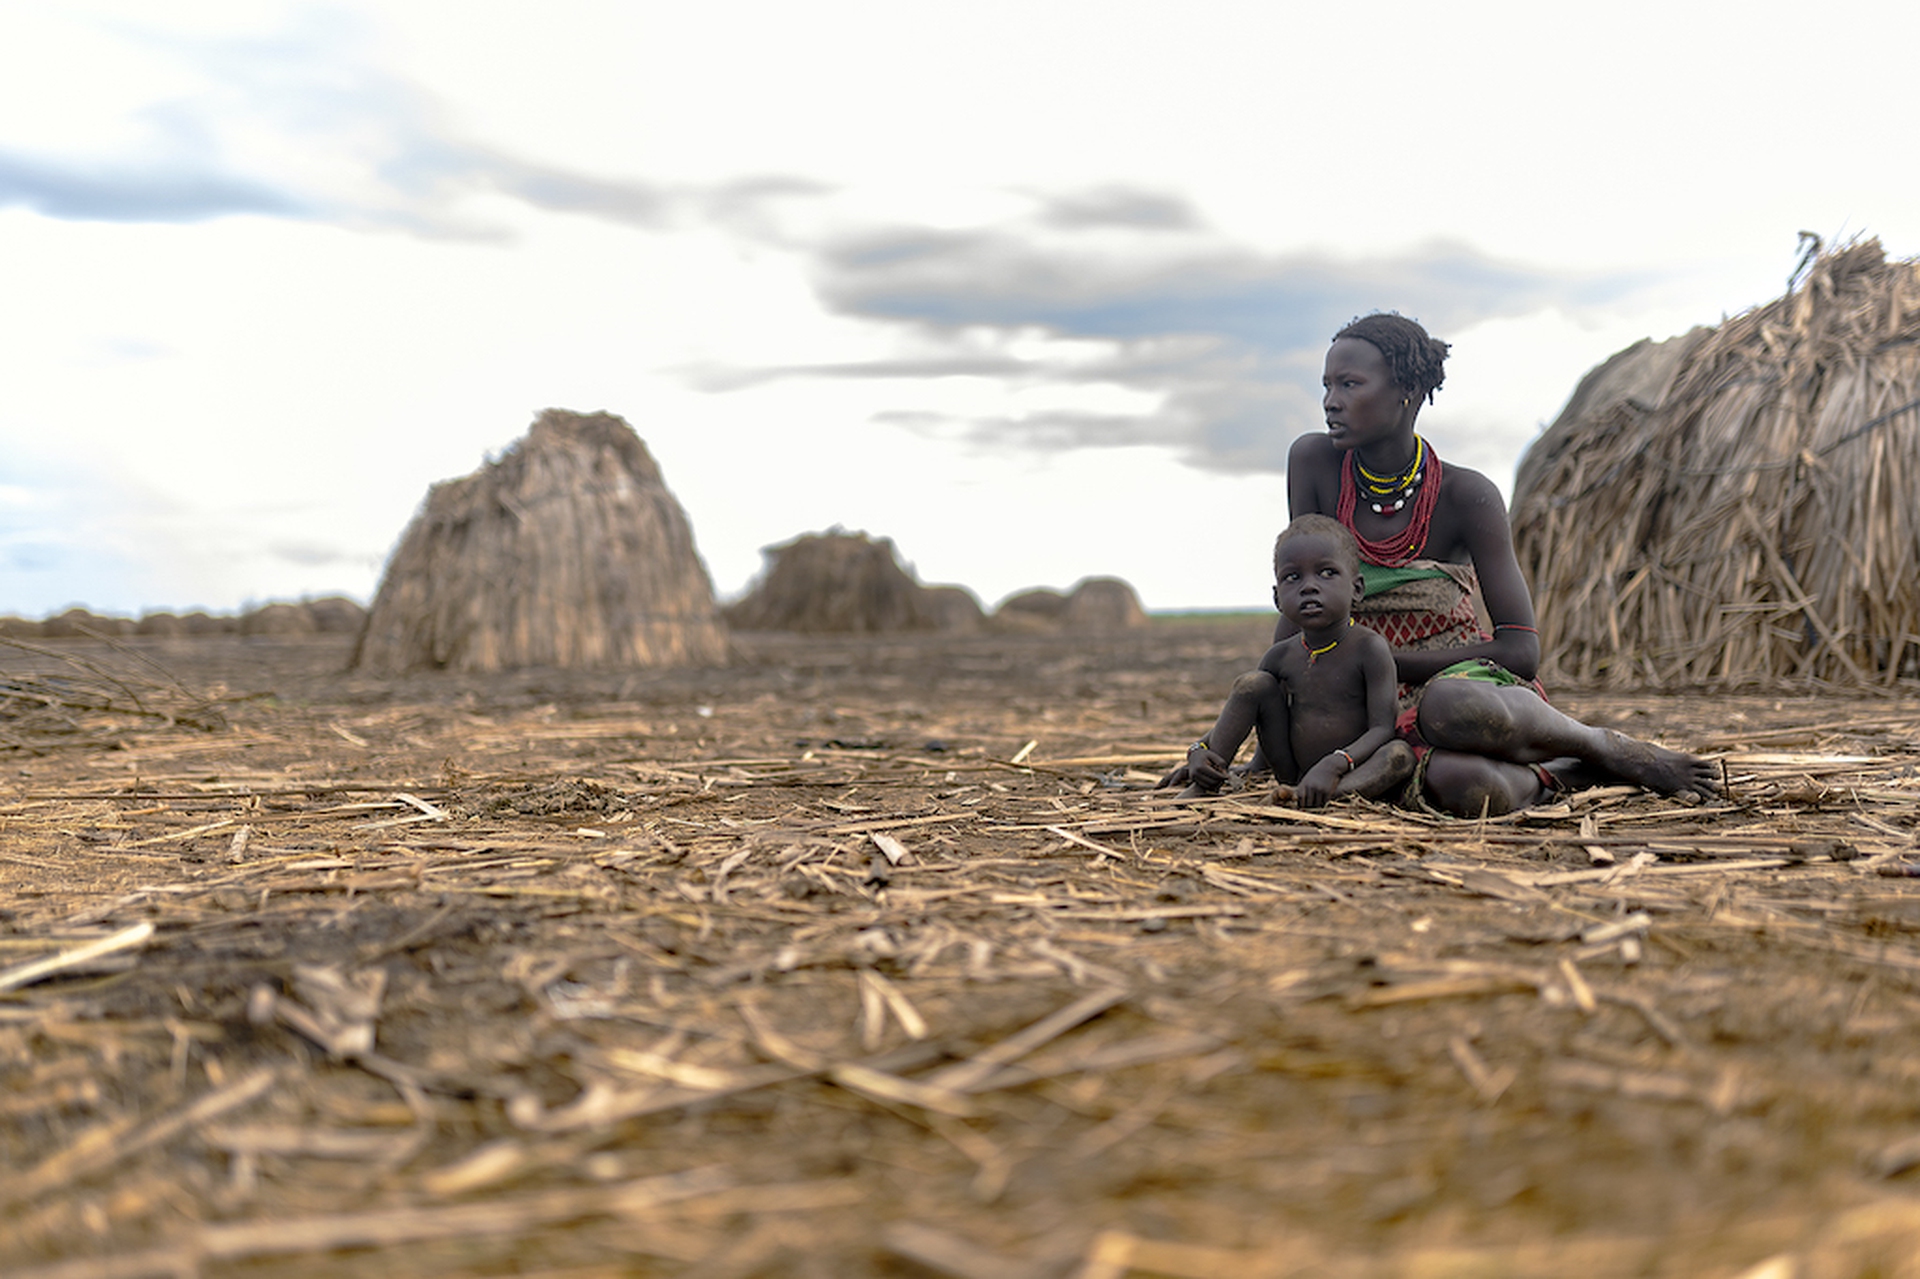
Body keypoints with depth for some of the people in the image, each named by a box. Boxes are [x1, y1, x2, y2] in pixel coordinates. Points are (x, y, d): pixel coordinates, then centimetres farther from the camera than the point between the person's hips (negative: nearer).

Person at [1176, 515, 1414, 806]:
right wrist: (1198, 751, -11)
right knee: (1253, 683, -7)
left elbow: (1382, 730, -20)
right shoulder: (1281, 657, 2)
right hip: (1293, 779, 4)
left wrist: (1332, 766, -38)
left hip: (1356, 774, -4)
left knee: (1400, 753, -32)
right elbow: (1234, 720, 11)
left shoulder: (1369, 648, -12)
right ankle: (1203, 787, -11)